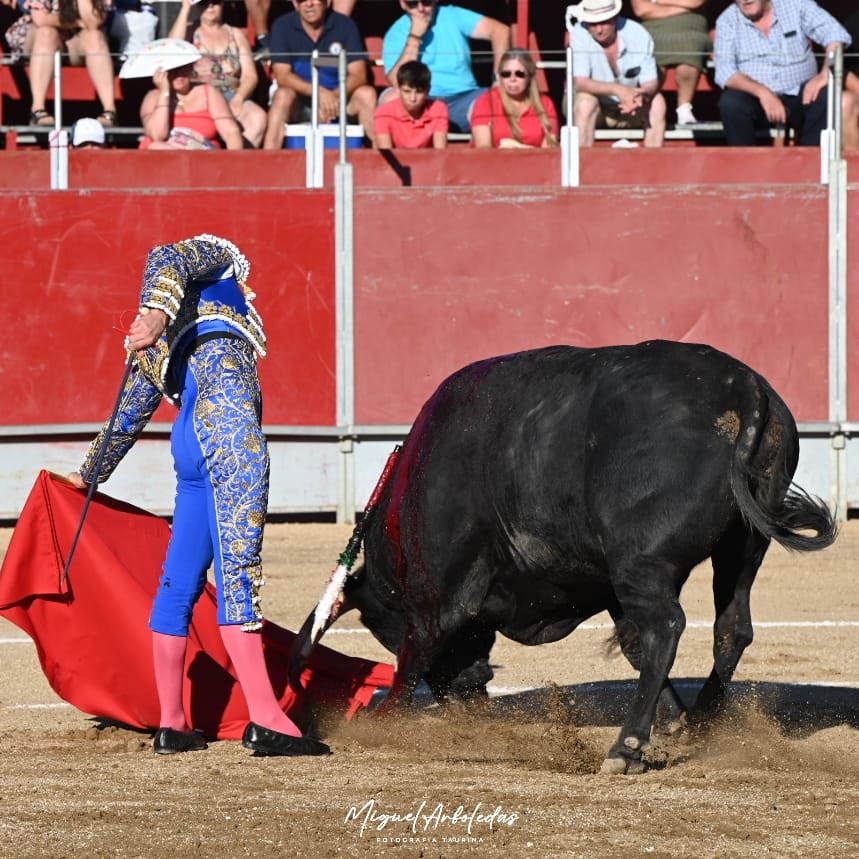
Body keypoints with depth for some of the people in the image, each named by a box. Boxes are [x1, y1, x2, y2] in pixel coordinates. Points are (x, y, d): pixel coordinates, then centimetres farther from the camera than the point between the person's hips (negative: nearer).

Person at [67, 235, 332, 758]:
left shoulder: (155, 347, 34)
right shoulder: (214, 256, 18)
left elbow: (127, 419, 41)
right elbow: (166, 260, -5)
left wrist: (90, 474, 57)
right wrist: (159, 314, -25)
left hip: (193, 445, 8)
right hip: (228, 421, -8)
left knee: (180, 582, 12)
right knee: (238, 566, -16)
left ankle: (172, 724, 17)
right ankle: (266, 720, -23)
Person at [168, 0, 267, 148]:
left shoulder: (235, 35, 19)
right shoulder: (190, 31, 15)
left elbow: (250, 75, 9)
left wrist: (238, 98, -12)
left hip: (231, 97, 2)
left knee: (258, 117, -31)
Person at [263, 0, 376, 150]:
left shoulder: (345, 25, -4)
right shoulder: (282, 26, -6)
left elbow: (358, 75, -9)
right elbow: (282, 76, -14)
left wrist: (335, 96, -30)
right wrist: (319, 92, -31)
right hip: (299, 105, -1)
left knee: (367, 94, -25)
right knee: (283, 95, -32)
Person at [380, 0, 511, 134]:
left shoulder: (453, 16, 6)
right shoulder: (395, 34, 3)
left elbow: (500, 31, -5)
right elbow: (398, 84, -12)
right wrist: (414, 37, -13)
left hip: (463, 100, 0)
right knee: (391, 97, -32)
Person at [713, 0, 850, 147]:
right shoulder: (727, 21, 1)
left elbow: (836, 34, -7)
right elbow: (725, 71, -11)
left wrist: (825, 74, -26)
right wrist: (761, 91, -28)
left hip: (799, 97, 0)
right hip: (756, 99, 0)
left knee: (825, 98, -30)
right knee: (730, 103, -31)